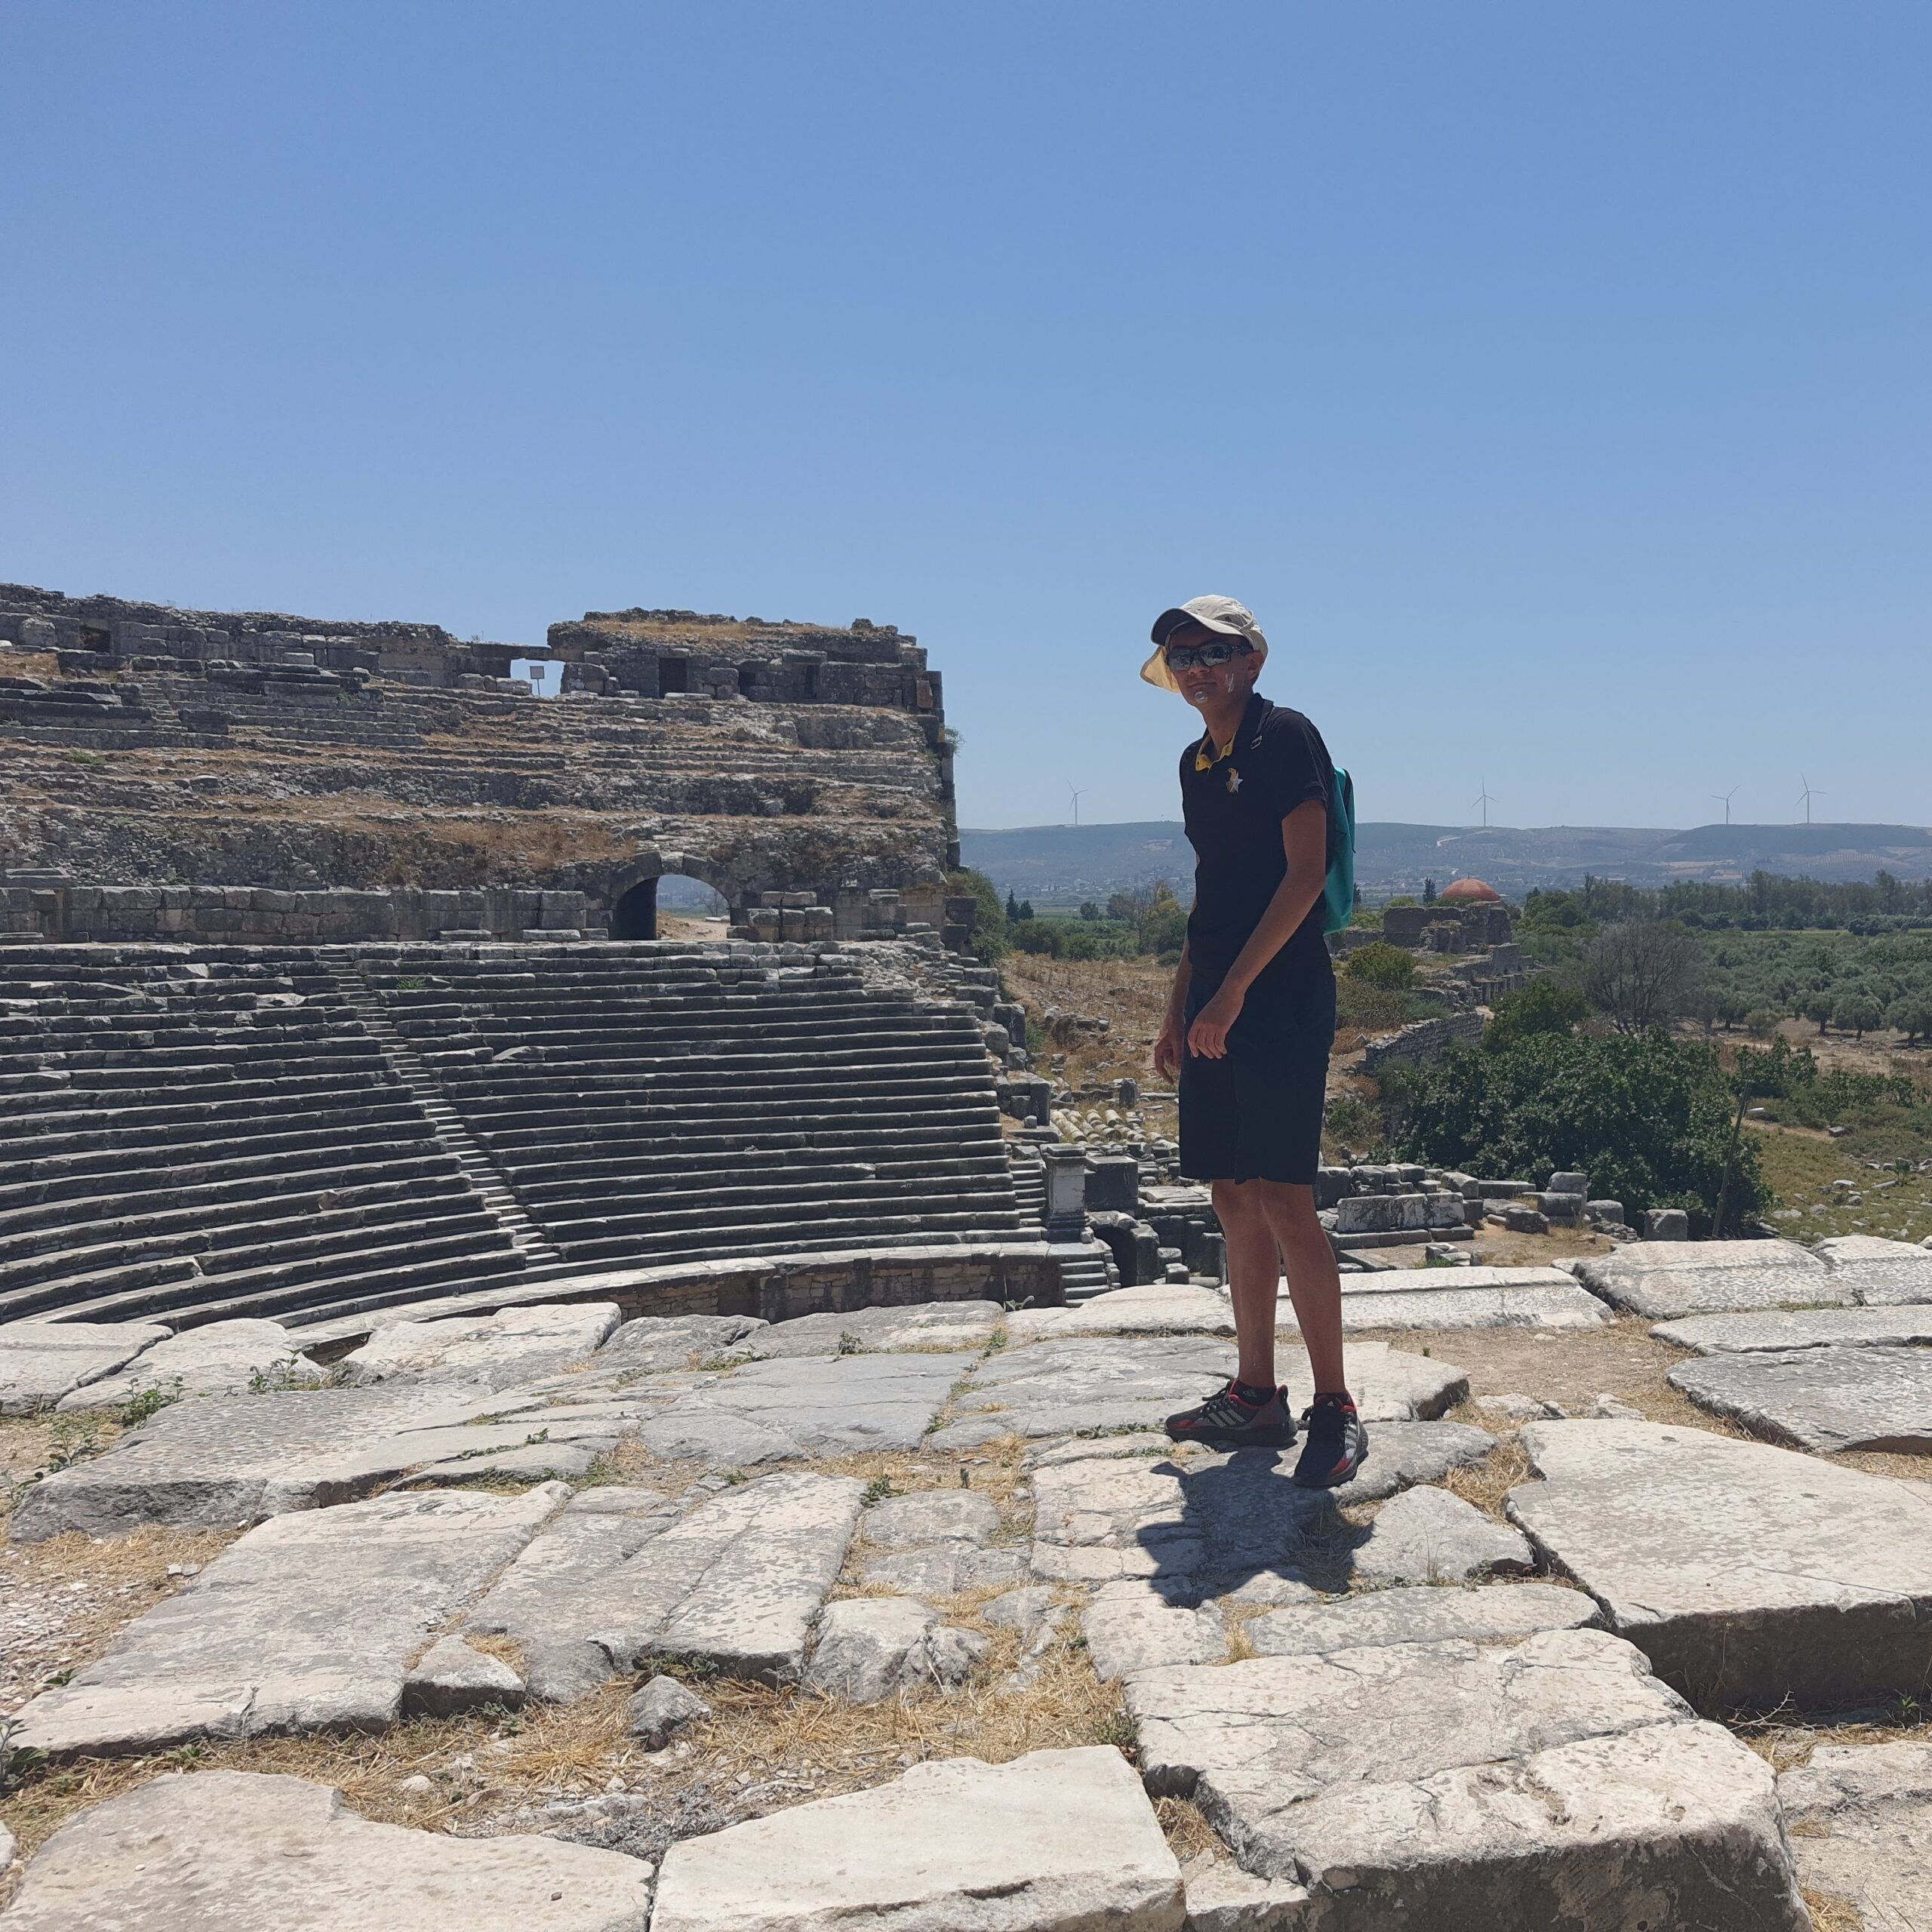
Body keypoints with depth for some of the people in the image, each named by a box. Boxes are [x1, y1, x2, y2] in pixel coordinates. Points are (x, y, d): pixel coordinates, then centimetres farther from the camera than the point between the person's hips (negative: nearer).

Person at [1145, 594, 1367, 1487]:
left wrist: (1234, 988, -18)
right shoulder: (1197, 762, 18)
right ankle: (1254, 1396, 18)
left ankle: (1334, 1408, -2)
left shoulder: (1286, 737, -6)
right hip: (1215, 1006, 8)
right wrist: (1178, 1008, 19)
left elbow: (1306, 874, -13)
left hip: (1282, 998, -8)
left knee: (1280, 1198, -11)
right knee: (1234, 1202, 9)